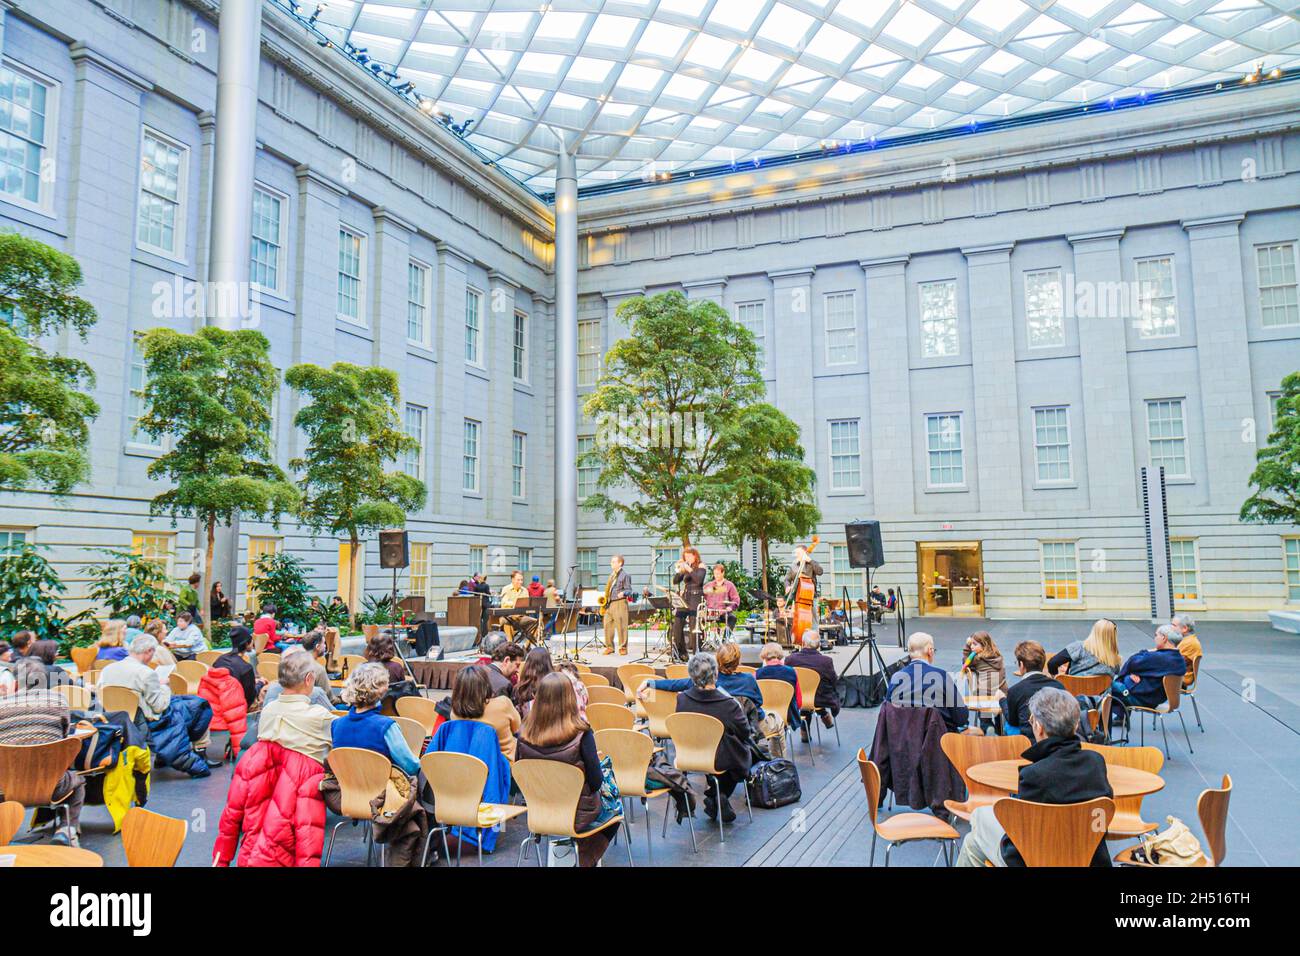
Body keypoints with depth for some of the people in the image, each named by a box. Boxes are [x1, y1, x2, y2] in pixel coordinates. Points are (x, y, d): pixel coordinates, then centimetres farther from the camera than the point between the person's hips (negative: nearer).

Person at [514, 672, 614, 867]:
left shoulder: (525, 734, -15)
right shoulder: (581, 733, -25)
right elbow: (596, 782, -19)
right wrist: (595, 761, 1)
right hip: (577, 815, -4)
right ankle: (585, 860, 29)